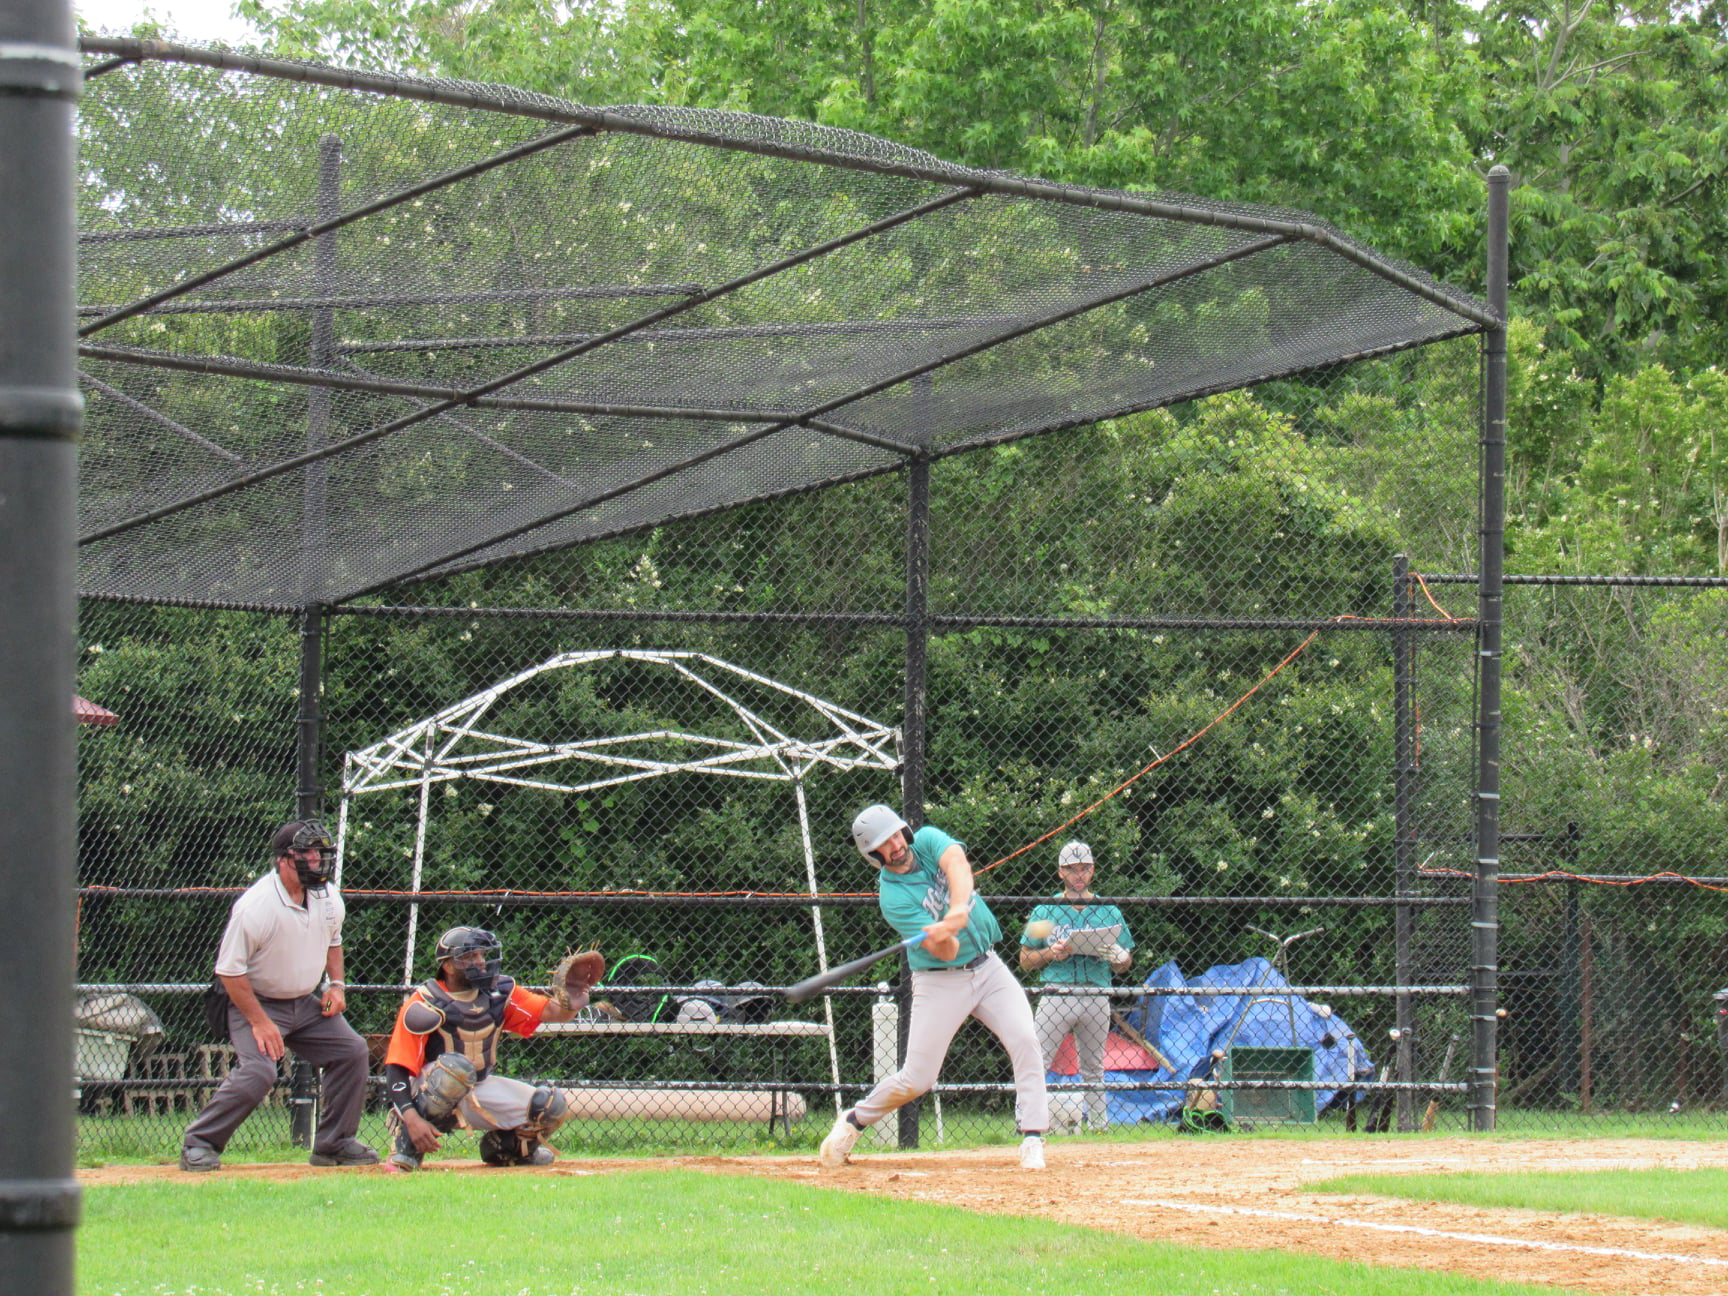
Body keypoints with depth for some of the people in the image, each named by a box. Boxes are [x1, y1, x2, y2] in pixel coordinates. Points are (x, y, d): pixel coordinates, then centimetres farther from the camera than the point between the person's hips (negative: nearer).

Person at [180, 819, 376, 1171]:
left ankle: (335, 1143, 14)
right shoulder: (256, 906, -26)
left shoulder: (328, 898, -3)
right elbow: (229, 970, -21)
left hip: (306, 1003, 7)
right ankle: (198, 1143, -12)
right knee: (258, 1071, -26)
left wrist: (336, 984, 3)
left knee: (351, 1051, 1)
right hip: (255, 1002, -7)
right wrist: (260, 1022, -24)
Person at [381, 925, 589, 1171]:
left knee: (553, 1105, -10)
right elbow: (396, 1069, -23)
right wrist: (412, 1119, -38)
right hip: (429, 1092, -6)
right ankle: (408, 1143, -22)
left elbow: (551, 1012, -10)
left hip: (479, 1090, 6)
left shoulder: (498, 992, -2)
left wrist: (569, 1005, -35)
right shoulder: (424, 1005, -19)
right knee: (457, 1067, -39)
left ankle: (503, 1146, 19)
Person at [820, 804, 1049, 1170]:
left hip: (988, 968, 4)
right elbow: (946, 953, -23)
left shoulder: (928, 841, -3)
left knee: (1025, 1040, -17)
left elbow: (956, 860, -27)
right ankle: (854, 1121, 22)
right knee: (916, 1079, -3)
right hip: (940, 982, -4)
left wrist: (956, 913, -42)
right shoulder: (892, 897, -16)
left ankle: (1032, 1140, -16)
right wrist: (944, 940, -47)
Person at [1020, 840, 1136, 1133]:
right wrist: (1051, 954, -11)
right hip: (1056, 995, -2)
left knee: (1093, 1070, 9)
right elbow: (1026, 959, 8)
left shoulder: (1109, 912, 12)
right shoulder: (1045, 911, 8)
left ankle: (1098, 1128, 15)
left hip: (1097, 997, 2)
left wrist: (1119, 958, -10)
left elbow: (1125, 963, 13)